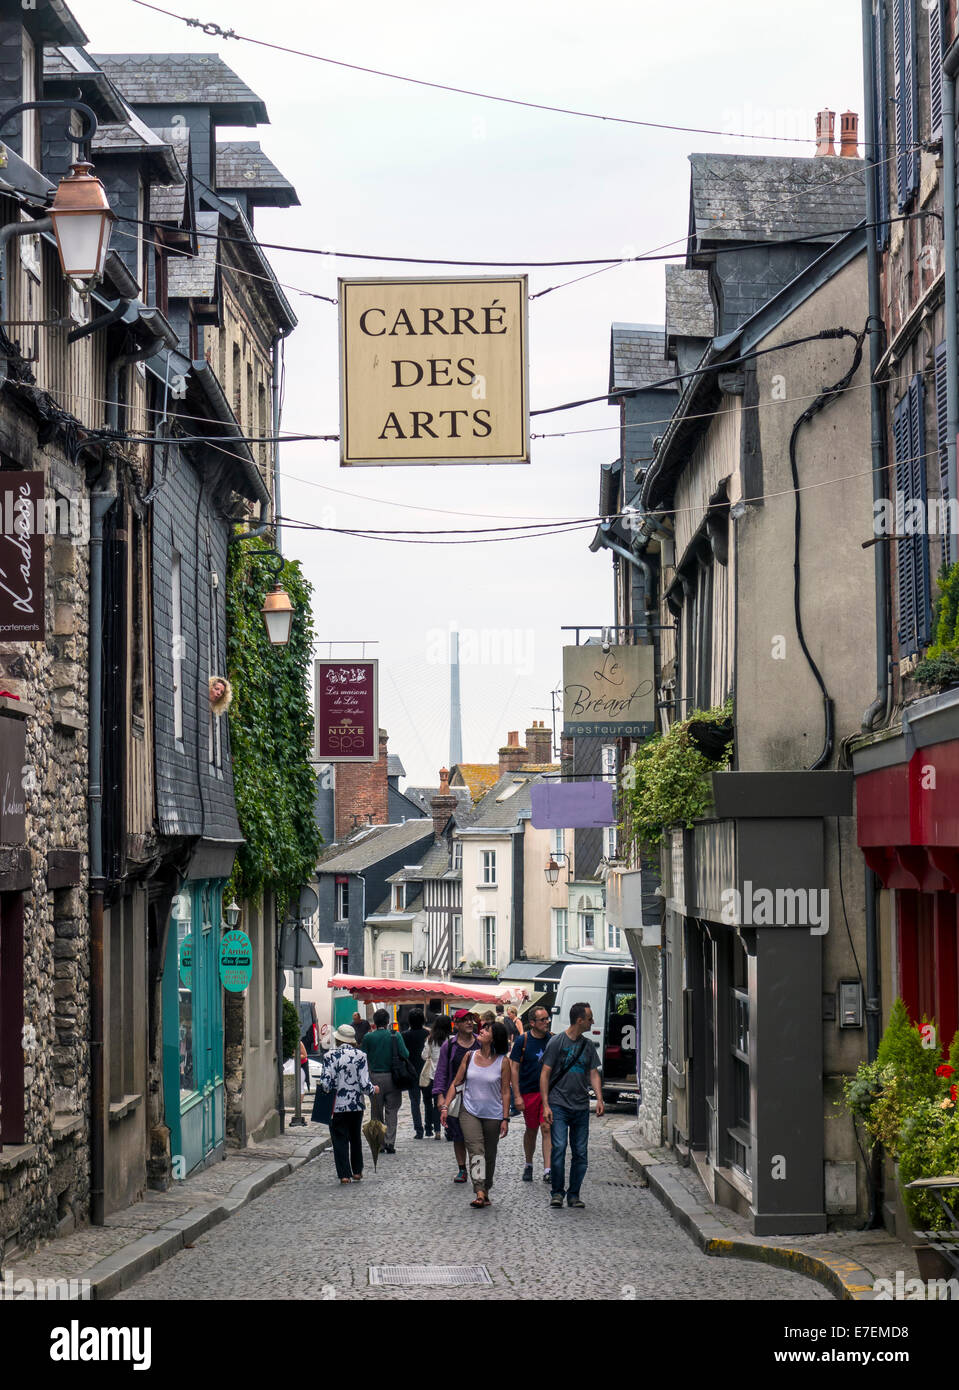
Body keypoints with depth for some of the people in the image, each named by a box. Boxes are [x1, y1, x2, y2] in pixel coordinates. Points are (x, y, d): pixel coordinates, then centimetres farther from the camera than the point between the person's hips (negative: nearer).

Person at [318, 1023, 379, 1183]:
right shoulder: (360, 1055, -5)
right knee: (356, 1138, 20)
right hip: (357, 1105, 2)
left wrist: (319, 1084, 9)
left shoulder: (331, 1056, -9)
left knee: (340, 1140, 4)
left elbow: (326, 1084, -13)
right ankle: (357, 1171, 28)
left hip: (337, 1105, -2)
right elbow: (364, 1085, -10)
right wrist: (373, 1090, 11)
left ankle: (345, 1174, -3)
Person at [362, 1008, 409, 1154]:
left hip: (375, 1076, 1)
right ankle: (390, 1143, -3)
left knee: (377, 1111, 11)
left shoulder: (368, 1037, -4)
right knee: (391, 1111, 5)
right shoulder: (395, 1036, -6)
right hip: (392, 1076, 0)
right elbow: (405, 1055, -7)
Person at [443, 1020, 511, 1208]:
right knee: (476, 1150, -17)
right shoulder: (470, 1056, 3)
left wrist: (505, 1119, -5)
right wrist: (445, 1106, -1)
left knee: (489, 1155, 9)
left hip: (493, 1115, 0)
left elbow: (505, 1092, -1)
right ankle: (479, 1193, -26)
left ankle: (485, 1192, 25)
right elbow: (456, 1083, 7)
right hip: (470, 1112, 0)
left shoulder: (503, 1061, -3)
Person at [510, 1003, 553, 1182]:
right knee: (531, 1130, 11)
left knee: (547, 1129, -9)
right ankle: (528, 1165, 31)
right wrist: (517, 1096, -9)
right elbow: (514, 1068, -4)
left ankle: (547, 1171, -12)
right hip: (529, 1092, -1)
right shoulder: (522, 1041, -4)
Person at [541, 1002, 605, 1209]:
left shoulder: (588, 1046, 13)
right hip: (559, 1105, -5)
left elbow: (594, 1074, 14)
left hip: (581, 1107, 5)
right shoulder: (557, 1042, -2)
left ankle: (574, 1194, 12)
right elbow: (545, 1074, -3)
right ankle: (557, 1192, -2)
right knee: (559, 1147, -14)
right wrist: (545, 1105, -9)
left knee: (580, 1152, 3)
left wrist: (599, 1098, -3)